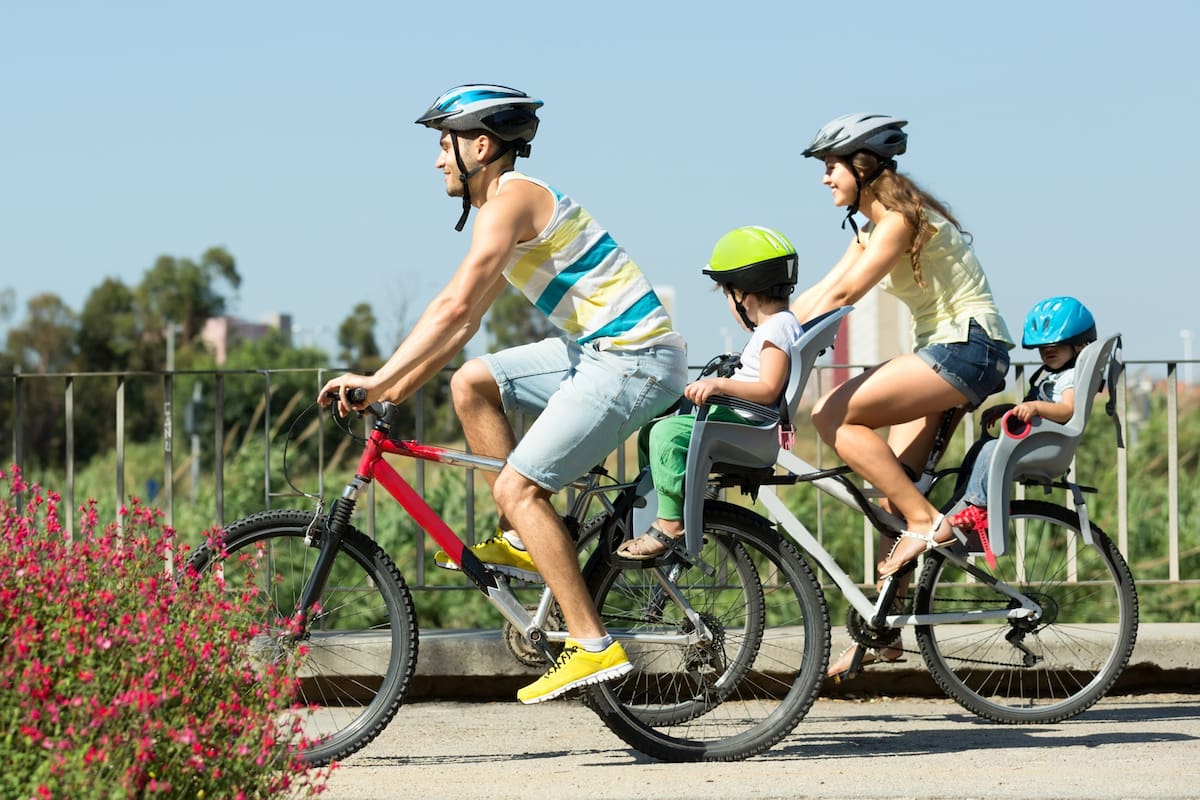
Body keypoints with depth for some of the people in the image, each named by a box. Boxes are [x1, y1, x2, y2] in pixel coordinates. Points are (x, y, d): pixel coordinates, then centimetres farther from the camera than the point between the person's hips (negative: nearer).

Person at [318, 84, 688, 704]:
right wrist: (395, 391, 15)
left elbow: (454, 306, -22)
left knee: (517, 487, -12)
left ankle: (594, 647, -12)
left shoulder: (511, 198, -14)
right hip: (598, 349, 10)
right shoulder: (510, 204, 18)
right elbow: (465, 321, 20)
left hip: (634, 359, -10)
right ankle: (521, 543, 10)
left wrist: (377, 381, -21)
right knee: (472, 383, 10)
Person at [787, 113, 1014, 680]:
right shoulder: (873, 227, 17)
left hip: (967, 347, -10)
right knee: (890, 491, 3)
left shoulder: (901, 216, -13)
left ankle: (926, 523, -16)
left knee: (833, 416, -20)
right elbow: (817, 294, 15)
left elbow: (843, 294, -21)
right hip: (942, 352, 10)